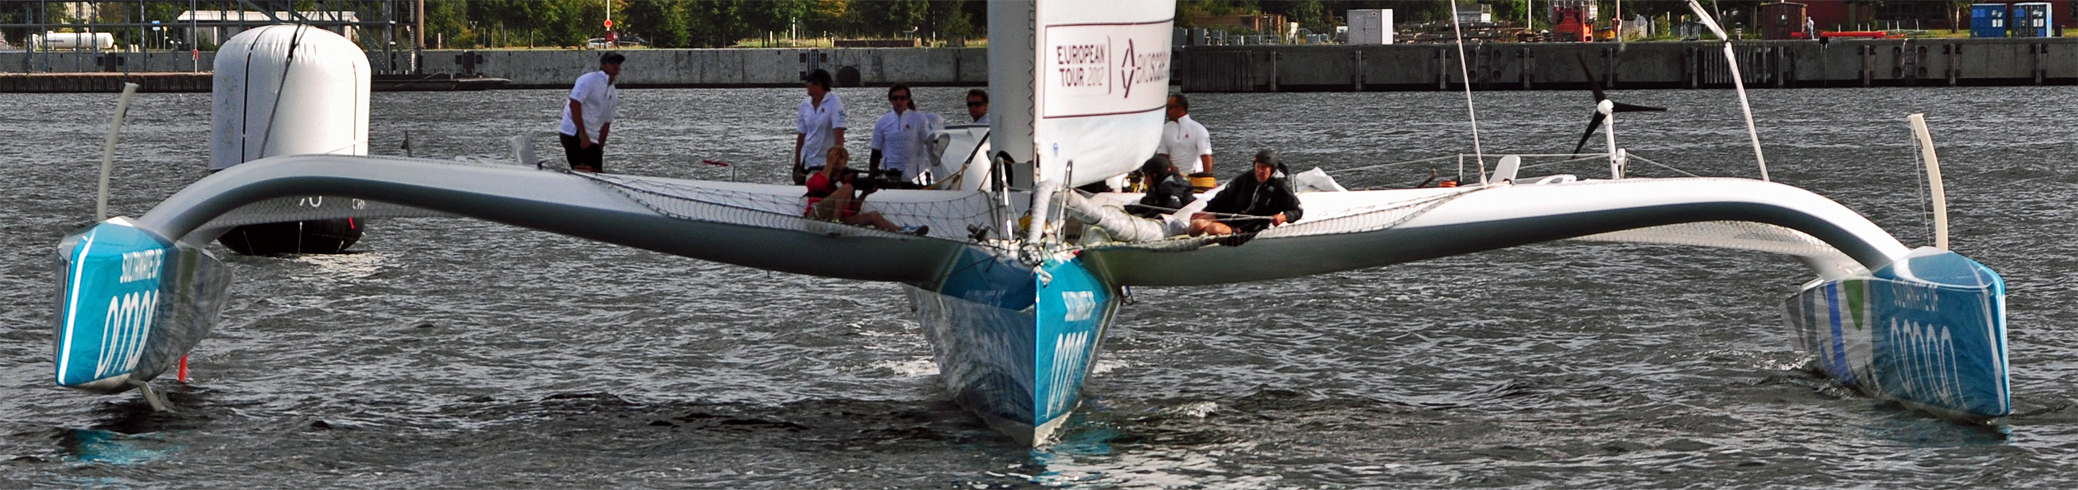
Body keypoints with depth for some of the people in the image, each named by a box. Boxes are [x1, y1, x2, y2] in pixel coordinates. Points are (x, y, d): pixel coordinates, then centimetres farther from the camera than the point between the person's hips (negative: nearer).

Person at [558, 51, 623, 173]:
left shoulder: (613, 93, 17)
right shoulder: (590, 80, -8)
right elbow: (574, 104, -18)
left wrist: (600, 148, 14)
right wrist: (582, 134, -23)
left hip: (592, 139, 9)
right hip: (575, 134, -9)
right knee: (583, 172, -19)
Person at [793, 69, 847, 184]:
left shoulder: (834, 102, -8)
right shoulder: (805, 104, 8)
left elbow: (839, 136, -15)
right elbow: (801, 136, 11)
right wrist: (796, 166, 7)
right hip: (807, 162, 5)